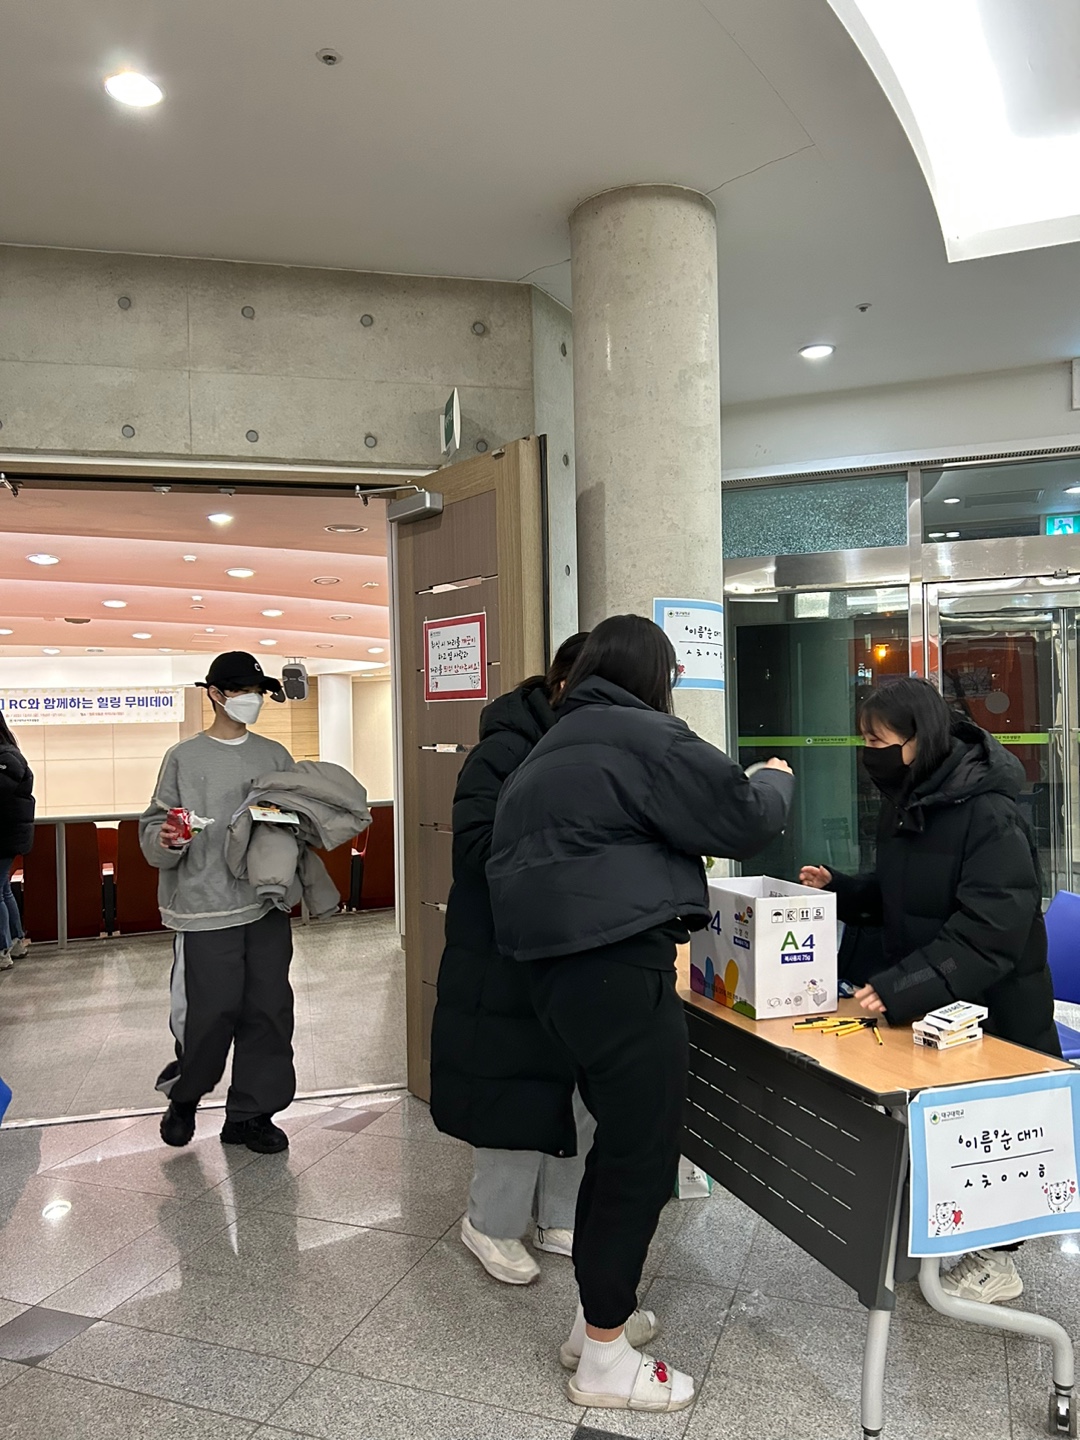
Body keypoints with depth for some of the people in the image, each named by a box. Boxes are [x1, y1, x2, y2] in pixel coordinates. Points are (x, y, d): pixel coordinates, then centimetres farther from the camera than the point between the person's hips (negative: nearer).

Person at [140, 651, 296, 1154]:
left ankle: (251, 1113, 22)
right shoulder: (184, 758, 0)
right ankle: (183, 1097, 29)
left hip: (268, 905, 4)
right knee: (208, 1014, 0)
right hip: (205, 908, -3)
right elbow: (152, 831, -1)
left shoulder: (275, 756, 10)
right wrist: (167, 839, -22)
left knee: (269, 1010, 6)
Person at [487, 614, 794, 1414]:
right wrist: (779, 779, 11)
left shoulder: (560, 743, 19)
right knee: (644, 1150, 2)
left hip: (562, 961, 10)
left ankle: (597, 1316, 34)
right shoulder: (644, 735, -10)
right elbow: (743, 816, -9)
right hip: (618, 964, -10)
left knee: (618, 1138, 21)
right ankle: (605, 1360, 16)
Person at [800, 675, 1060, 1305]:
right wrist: (837, 889, -1)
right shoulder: (909, 805, 4)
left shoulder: (991, 816, -23)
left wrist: (903, 987, -35)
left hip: (991, 1011, -7)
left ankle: (995, 1260, 29)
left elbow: (989, 933, -29)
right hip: (927, 1008, 7)